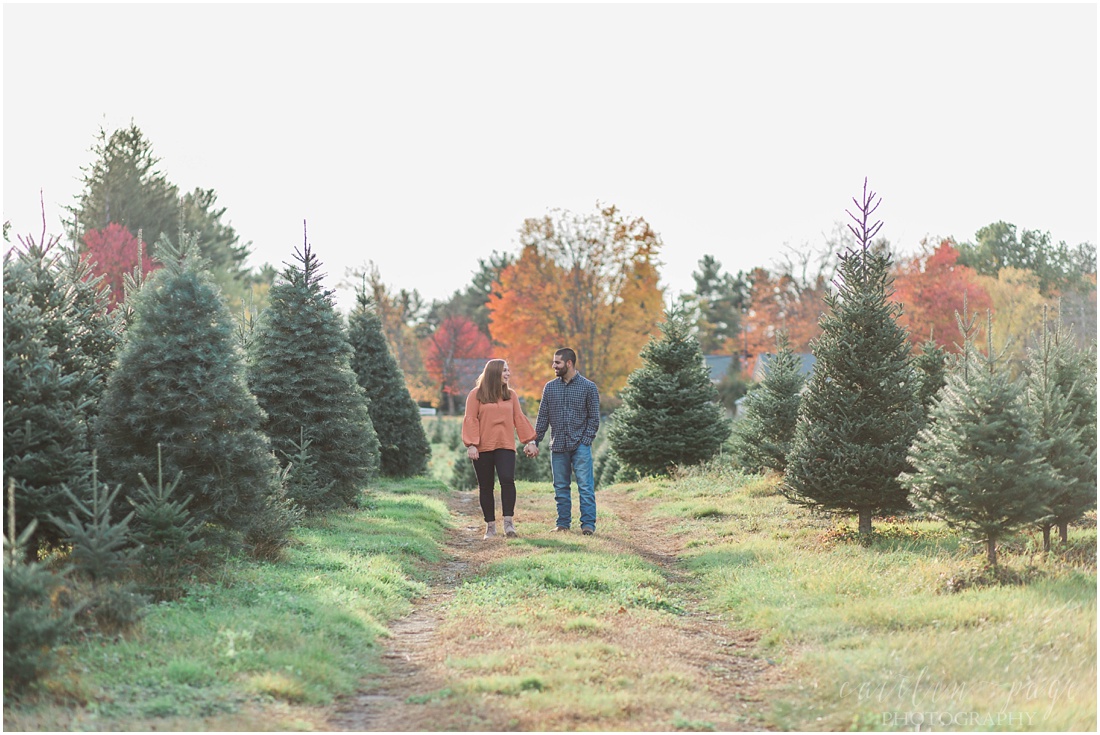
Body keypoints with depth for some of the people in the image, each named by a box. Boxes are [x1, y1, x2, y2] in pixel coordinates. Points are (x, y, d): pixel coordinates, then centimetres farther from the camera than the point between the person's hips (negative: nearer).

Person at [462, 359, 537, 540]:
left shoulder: (511, 395, 10)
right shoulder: (476, 394, 0)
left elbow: (519, 418, 13)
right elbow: (470, 420, -3)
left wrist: (529, 440, 11)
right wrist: (471, 445, -11)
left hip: (505, 447, 1)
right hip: (483, 448, -1)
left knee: (507, 480, -17)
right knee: (485, 487, 5)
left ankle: (509, 522, -13)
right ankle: (490, 525, 13)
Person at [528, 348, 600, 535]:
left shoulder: (588, 387, 1)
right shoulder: (550, 388, 10)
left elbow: (594, 418, 1)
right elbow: (543, 417, 11)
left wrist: (586, 441, -8)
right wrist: (535, 442, 4)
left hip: (580, 445, -3)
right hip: (558, 446, 3)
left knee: (585, 486, -6)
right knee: (560, 487, 7)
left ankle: (588, 524, -4)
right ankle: (563, 523, 13)